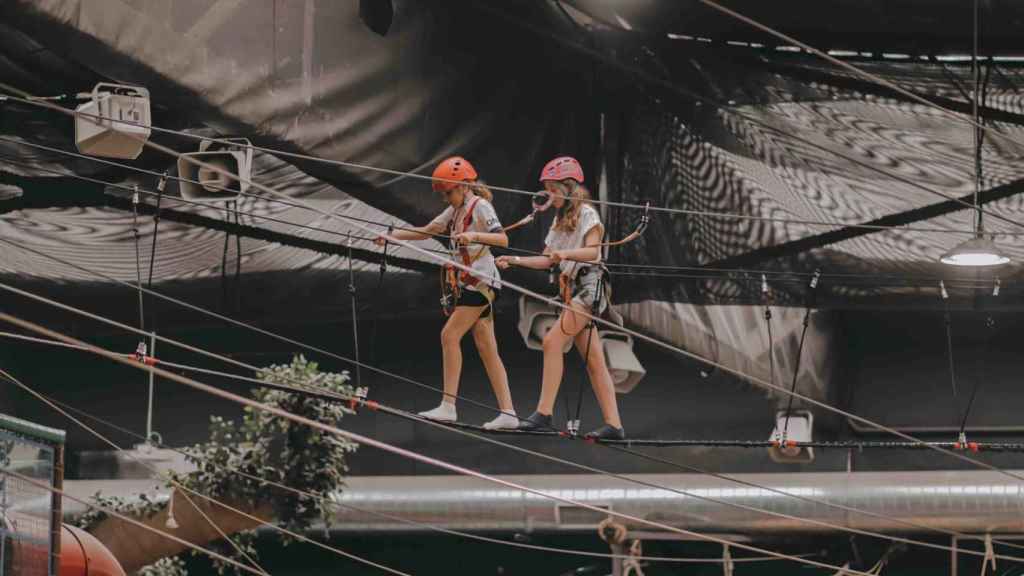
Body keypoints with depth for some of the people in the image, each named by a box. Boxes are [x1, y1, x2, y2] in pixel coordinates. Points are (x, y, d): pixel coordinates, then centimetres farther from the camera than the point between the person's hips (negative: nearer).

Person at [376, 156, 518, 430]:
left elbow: (502, 239, -21)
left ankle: (448, 406, -13)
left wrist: (474, 236, -35)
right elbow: (427, 231, 19)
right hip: (468, 283, 9)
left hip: (481, 281, -9)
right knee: (486, 349, 4)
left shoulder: (480, 207, -9)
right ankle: (507, 412, 0)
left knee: (450, 335, -13)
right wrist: (392, 235, 10)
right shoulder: (456, 210, 17)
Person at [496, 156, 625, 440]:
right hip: (572, 288, 9)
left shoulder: (587, 214, -5)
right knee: (593, 360, 3)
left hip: (589, 286, -9)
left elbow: (593, 251, -19)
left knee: (553, 341, -18)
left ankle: (544, 412, -19)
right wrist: (515, 260, 8)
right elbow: (547, 260, 19)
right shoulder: (560, 220, 21)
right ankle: (613, 424, 1)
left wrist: (565, 253, -35)